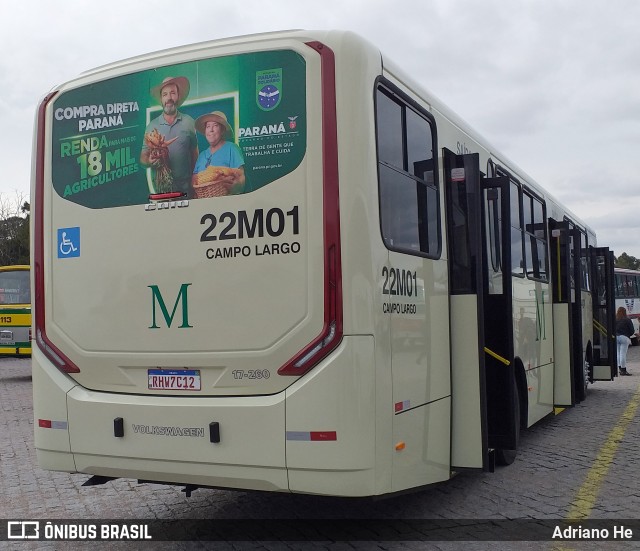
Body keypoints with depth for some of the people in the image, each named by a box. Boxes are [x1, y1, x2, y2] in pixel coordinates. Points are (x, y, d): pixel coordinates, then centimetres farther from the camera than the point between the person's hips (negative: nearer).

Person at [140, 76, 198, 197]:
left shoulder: (189, 122, 5)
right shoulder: (152, 126, 6)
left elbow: (195, 154, 7)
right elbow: (143, 157, 8)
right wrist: (149, 161, -14)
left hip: (185, 188, 0)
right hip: (160, 188, 1)